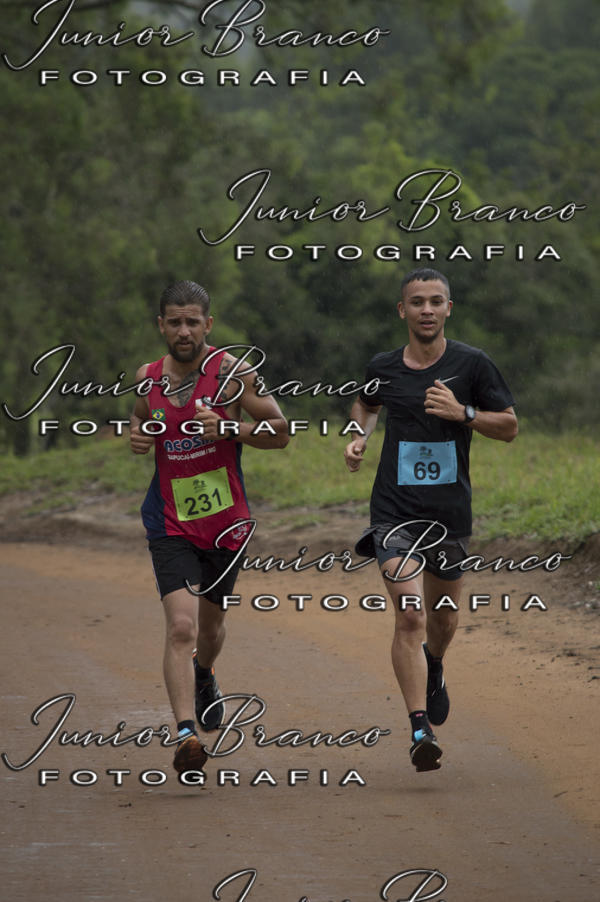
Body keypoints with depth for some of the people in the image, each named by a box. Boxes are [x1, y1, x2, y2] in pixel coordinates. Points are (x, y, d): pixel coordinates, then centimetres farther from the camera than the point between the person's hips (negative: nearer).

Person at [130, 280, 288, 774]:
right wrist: (137, 435, -1)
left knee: (211, 621, 19)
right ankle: (186, 734, -24)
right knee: (181, 626, -18)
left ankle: (204, 676, 54)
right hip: (171, 524, 0)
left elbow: (280, 432, -7)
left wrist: (227, 428, -22)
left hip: (226, 519, 0)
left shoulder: (230, 373, -10)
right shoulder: (149, 377, 1)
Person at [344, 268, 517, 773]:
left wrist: (463, 413, -14)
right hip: (395, 512, -1)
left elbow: (509, 427, 2)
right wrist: (359, 436, 6)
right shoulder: (383, 368, 3)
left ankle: (434, 669, 52)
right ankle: (421, 730, -18)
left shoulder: (471, 365, -2)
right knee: (410, 617, -16)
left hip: (450, 513, 1)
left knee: (443, 619, 16)